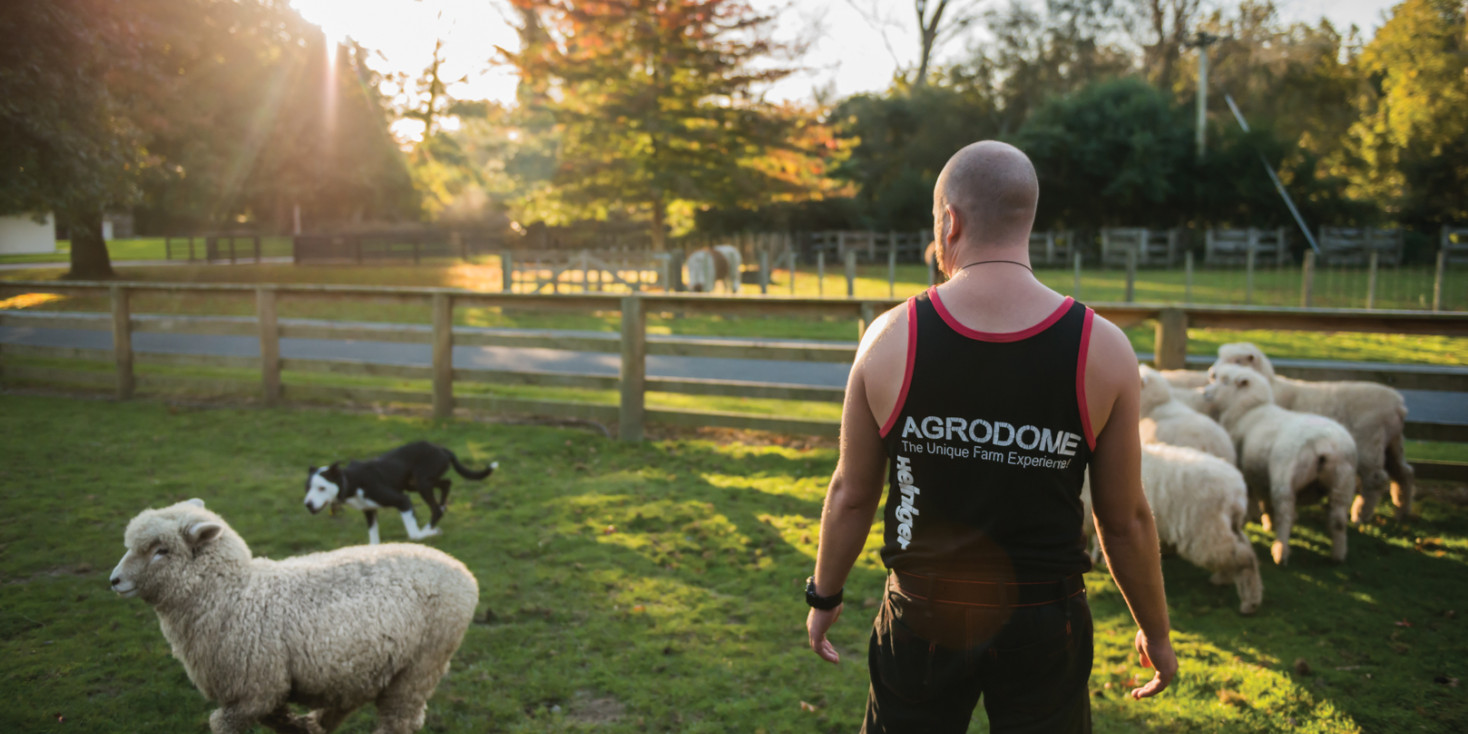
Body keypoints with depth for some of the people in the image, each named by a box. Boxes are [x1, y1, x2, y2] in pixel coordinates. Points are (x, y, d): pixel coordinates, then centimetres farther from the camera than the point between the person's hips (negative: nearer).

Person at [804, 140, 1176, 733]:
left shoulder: (891, 338, -11)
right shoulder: (1102, 351, -11)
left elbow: (851, 495, -2)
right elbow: (1125, 520, -3)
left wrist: (824, 597, 14)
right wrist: (1155, 631, 13)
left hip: (923, 617, 0)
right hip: (1042, 622, 0)